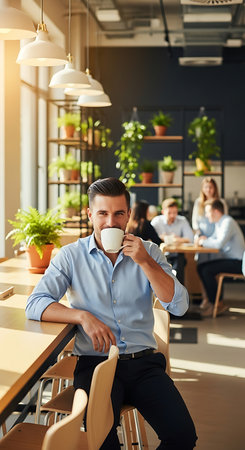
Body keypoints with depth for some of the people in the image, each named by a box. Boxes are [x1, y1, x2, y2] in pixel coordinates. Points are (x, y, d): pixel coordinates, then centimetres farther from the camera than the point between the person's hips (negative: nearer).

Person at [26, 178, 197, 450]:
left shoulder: (148, 252, 8)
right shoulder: (71, 256, 3)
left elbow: (179, 306, -2)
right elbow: (35, 305, -6)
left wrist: (145, 262, -12)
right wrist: (83, 316, -21)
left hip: (143, 361, 2)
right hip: (95, 363, -2)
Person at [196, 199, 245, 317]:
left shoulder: (228, 222, -17)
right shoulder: (218, 223, 15)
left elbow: (220, 243, -29)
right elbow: (214, 239, 25)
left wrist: (204, 242, -14)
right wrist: (205, 239, 2)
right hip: (228, 259, 10)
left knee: (207, 270, -23)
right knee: (201, 267, 1)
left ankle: (217, 304, -11)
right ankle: (212, 300, 2)